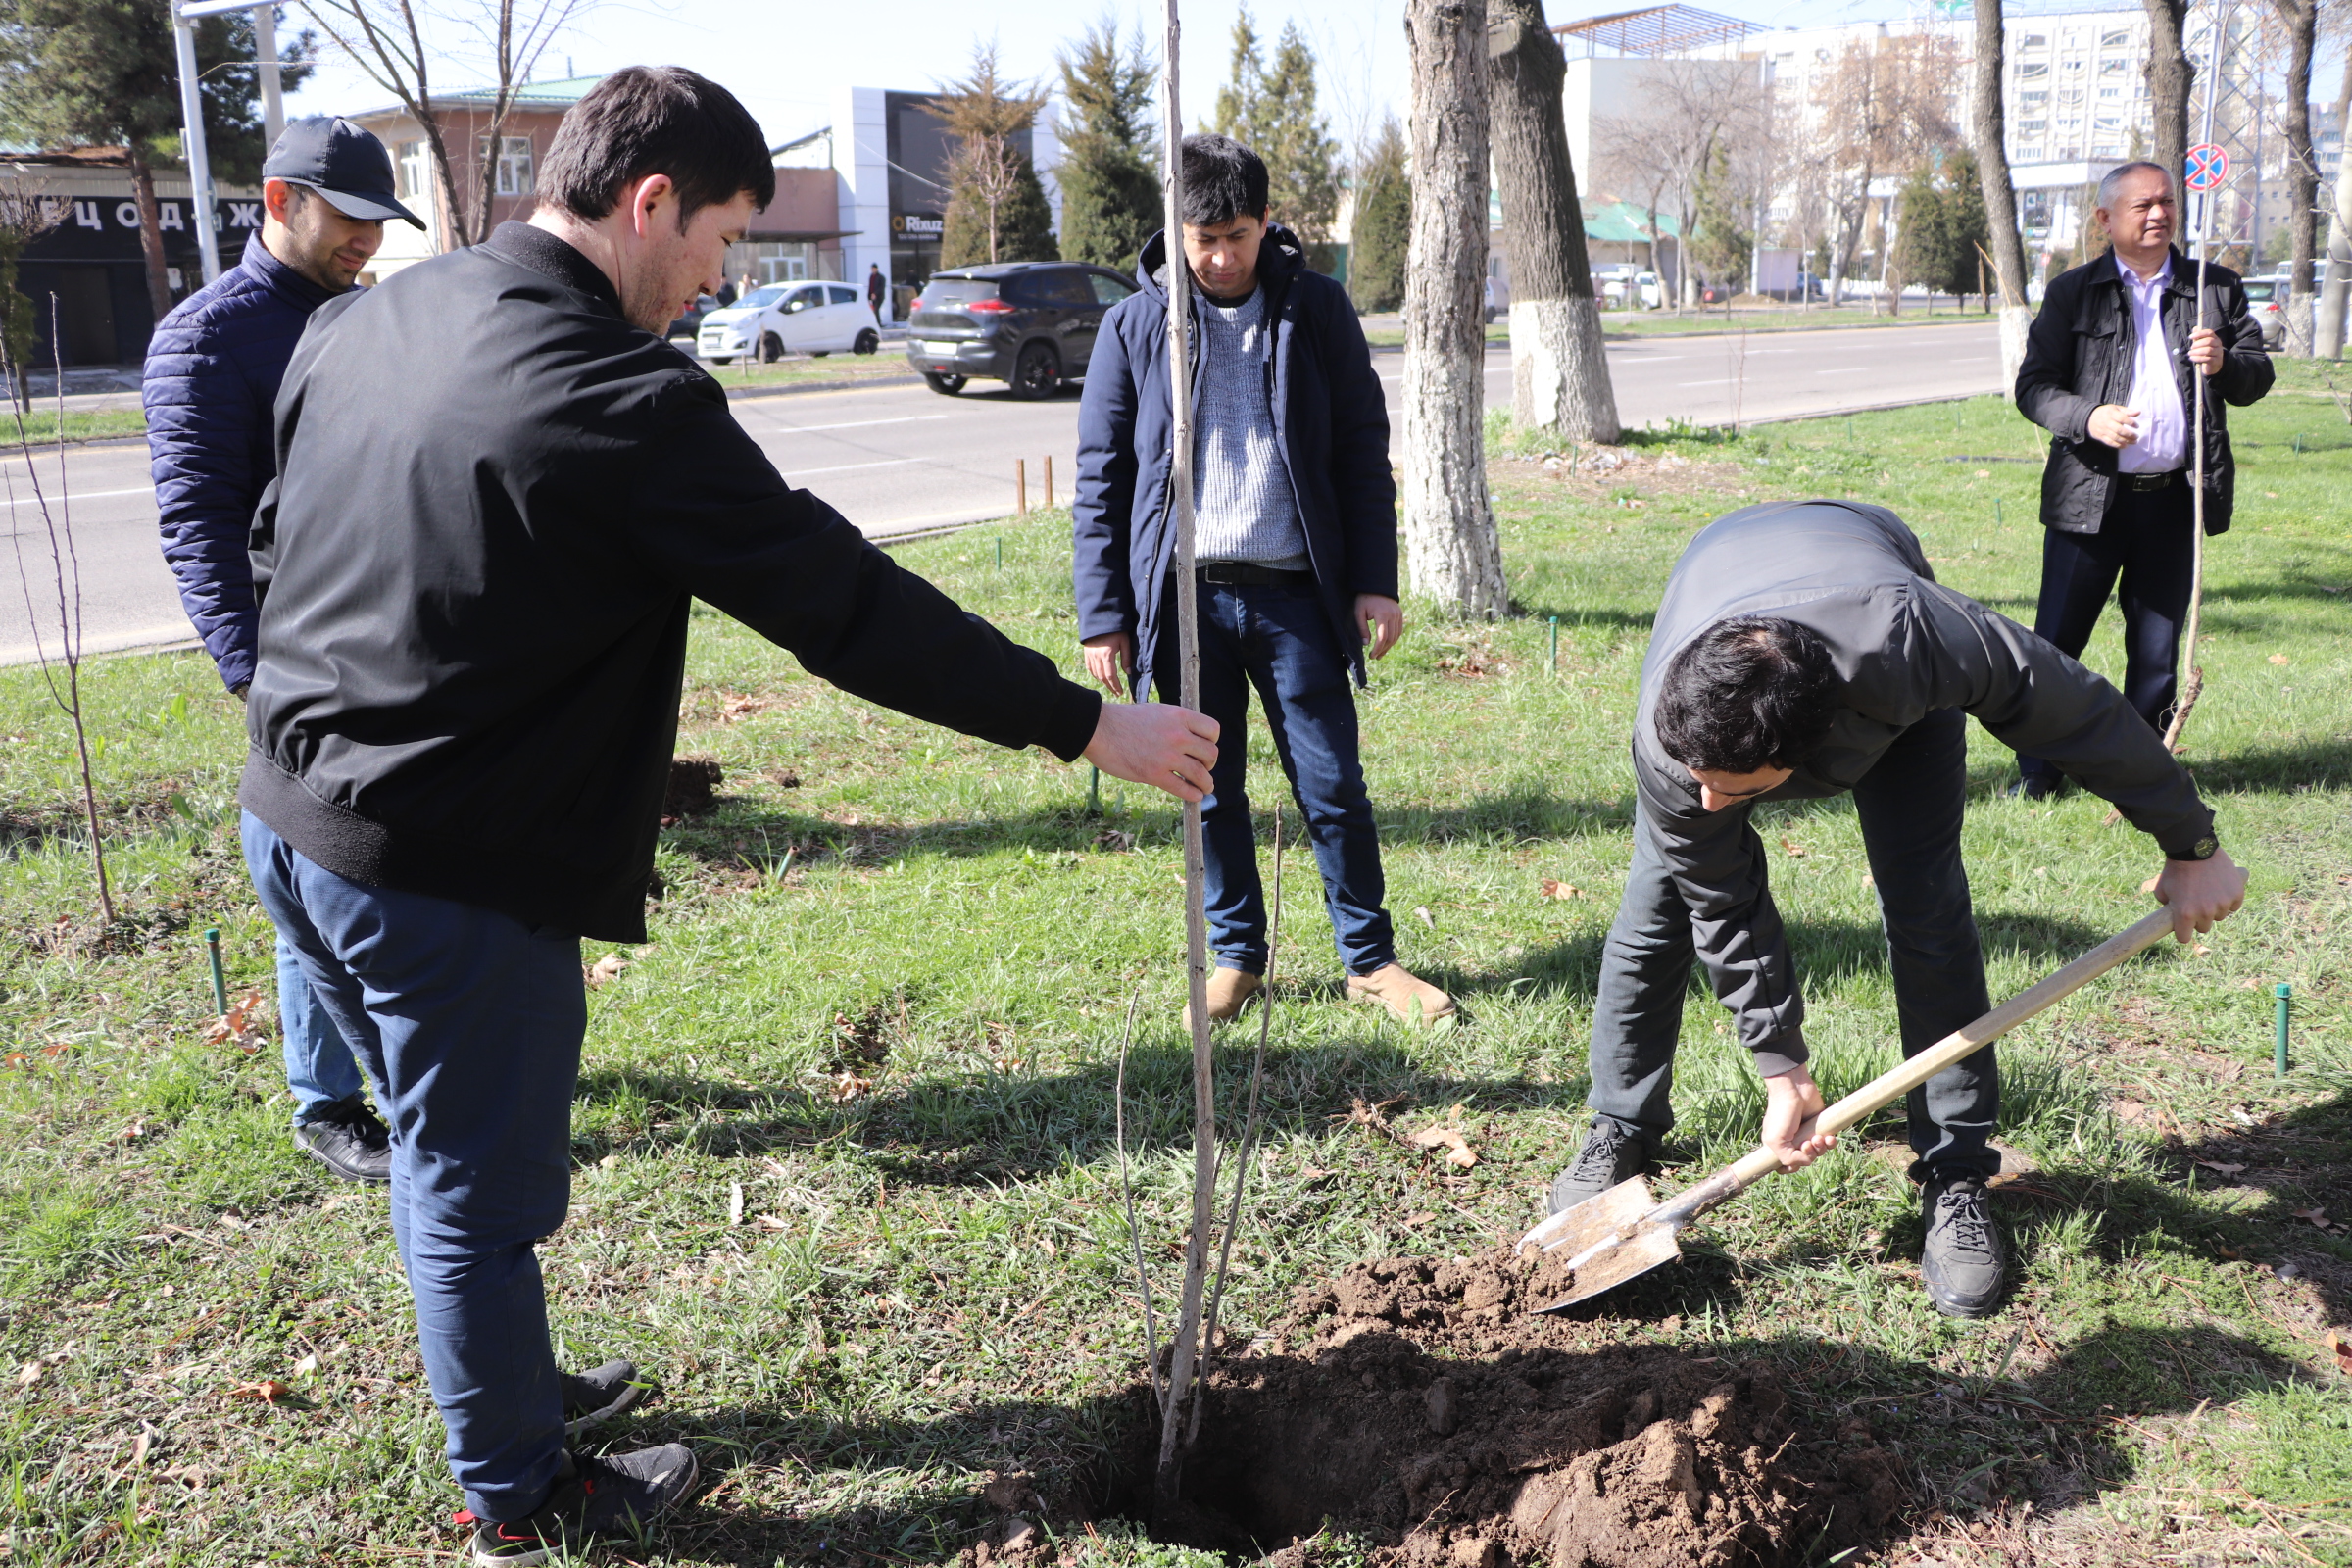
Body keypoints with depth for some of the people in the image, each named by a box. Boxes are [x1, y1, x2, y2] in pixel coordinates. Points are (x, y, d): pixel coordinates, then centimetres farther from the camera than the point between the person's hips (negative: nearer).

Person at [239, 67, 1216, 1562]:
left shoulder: (359, 321, 5)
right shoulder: (625, 399, -21)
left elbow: (277, 541, 17)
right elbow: (845, 602, -21)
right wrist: (1089, 725, -14)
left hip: (292, 817, 9)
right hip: (451, 874, -9)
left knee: (444, 1148, 24)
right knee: (483, 1183, 9)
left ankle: (505, 1385, 45)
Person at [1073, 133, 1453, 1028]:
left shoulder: (1316, 310, 4)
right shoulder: (1134, 327, 3)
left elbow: (1364, 449, 7)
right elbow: (1100, 481, 5)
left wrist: (1375, 579, -2)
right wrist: (1102, 614, -1)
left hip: (1294, 592, 0)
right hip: (1184, 598, 1)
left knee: (1334, 786, 3)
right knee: (1211, 794, 9)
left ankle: (1370, 960, 18)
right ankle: (1236, 955, 25)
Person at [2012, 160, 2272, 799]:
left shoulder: (2216, 288, 11)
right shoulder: (2073, 291, 5)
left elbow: (2258, 375, 11)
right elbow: (2032, 386, 0)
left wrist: (2225, 365, -12)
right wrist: (2088, 418, -19)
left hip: (2174, 499, 2)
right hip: (2090, 499, -2)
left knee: (2157, 649, 9)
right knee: (2055, 640, 0)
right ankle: (2037, 775, 12)